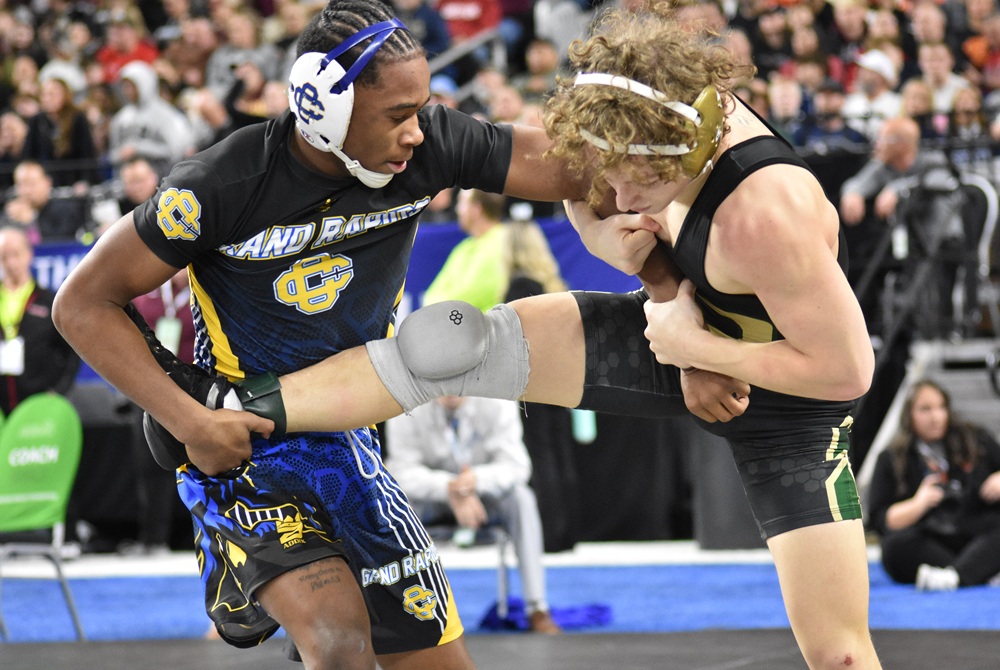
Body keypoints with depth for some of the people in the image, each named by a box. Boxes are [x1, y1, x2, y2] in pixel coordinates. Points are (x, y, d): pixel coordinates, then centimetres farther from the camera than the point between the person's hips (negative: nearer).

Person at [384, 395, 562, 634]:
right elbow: (403, 471, -23)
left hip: (485, 492, 0)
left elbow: (515, 466, -21)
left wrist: (476, 479, -43)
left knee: (521, 496, -29)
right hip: (432, 498, 0)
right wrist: (449, 488, -41)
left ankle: (537, 609, -31)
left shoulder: (498, 405, -17)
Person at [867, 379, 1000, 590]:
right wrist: (918, 505, -11)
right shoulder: (890, 459, 11)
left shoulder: (976, 440, 15)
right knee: (896, 545, -33)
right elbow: (879, 520, 5)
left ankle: (954, 575, -56)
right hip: (927, 545, -1)